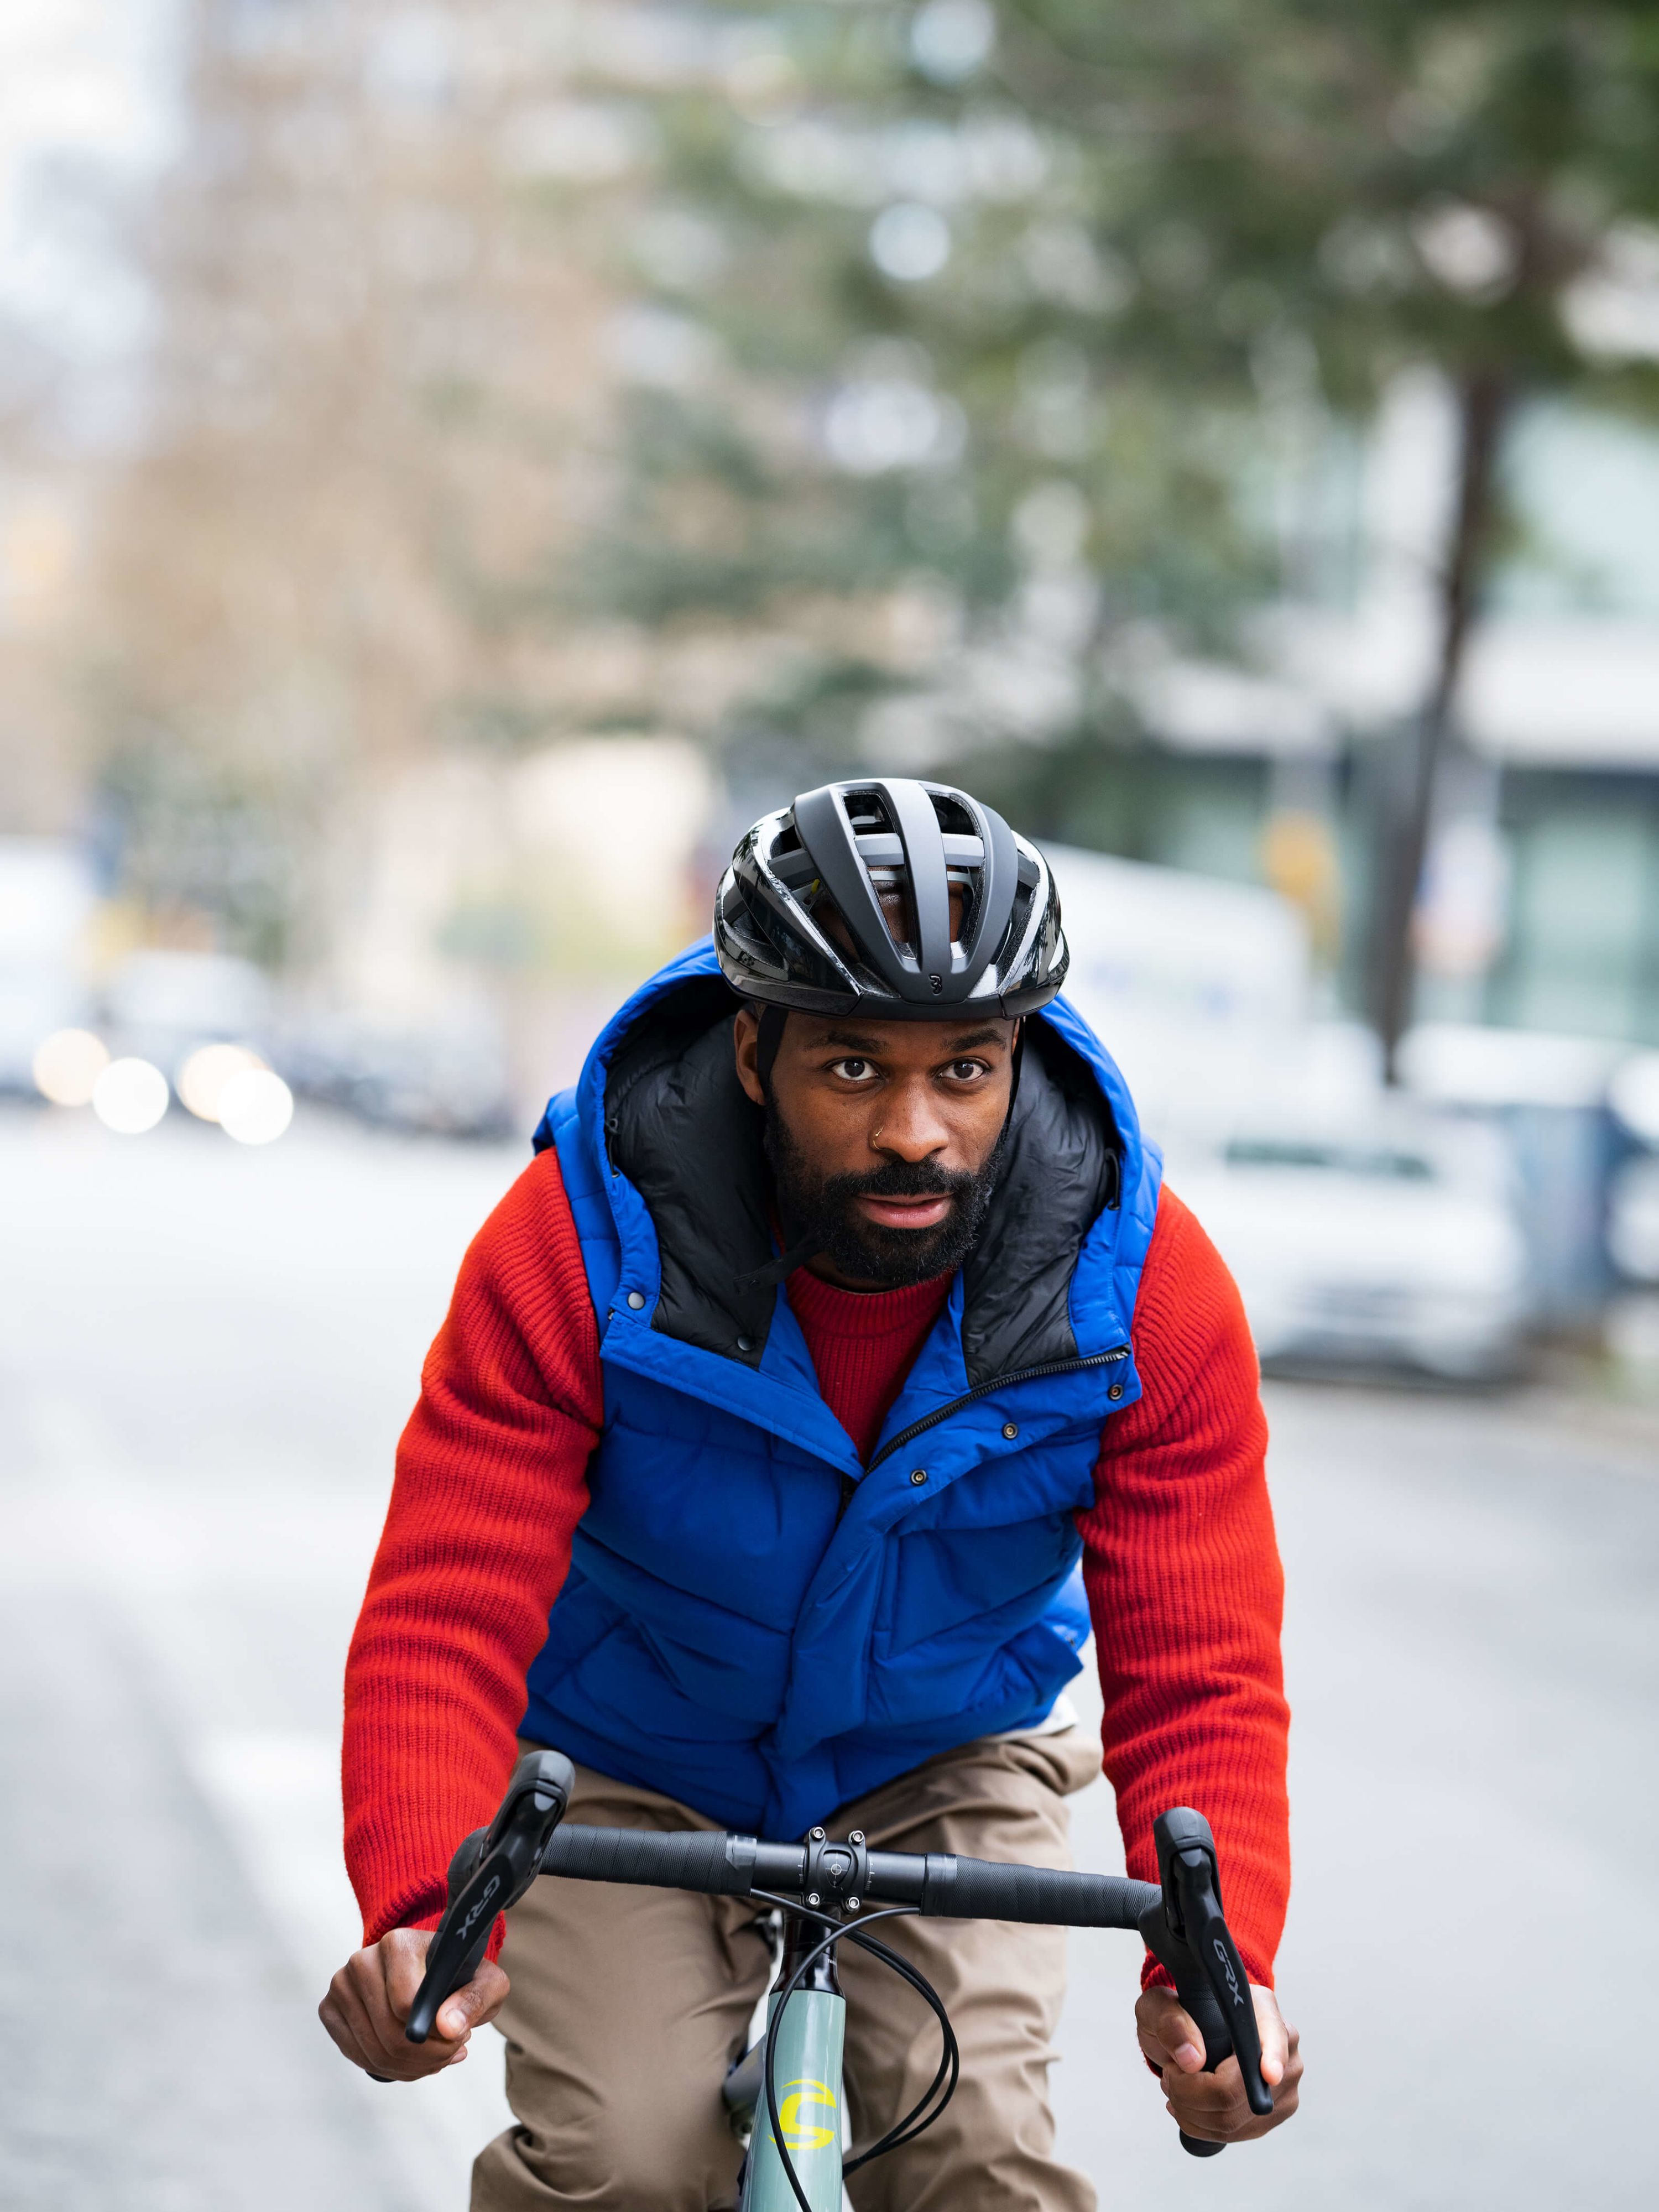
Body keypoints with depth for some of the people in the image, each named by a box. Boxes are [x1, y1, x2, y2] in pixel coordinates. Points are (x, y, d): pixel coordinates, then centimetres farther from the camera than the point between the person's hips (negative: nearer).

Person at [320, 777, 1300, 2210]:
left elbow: (1197, 1666, -23)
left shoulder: (1140, 1285, -22)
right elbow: (447, 1623, -30)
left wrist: (1221, 1965, -41)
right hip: (627, 1766, -1)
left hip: (946, 1767, 1)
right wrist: (427, 1918, -48)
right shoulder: (586, 1244, -28)